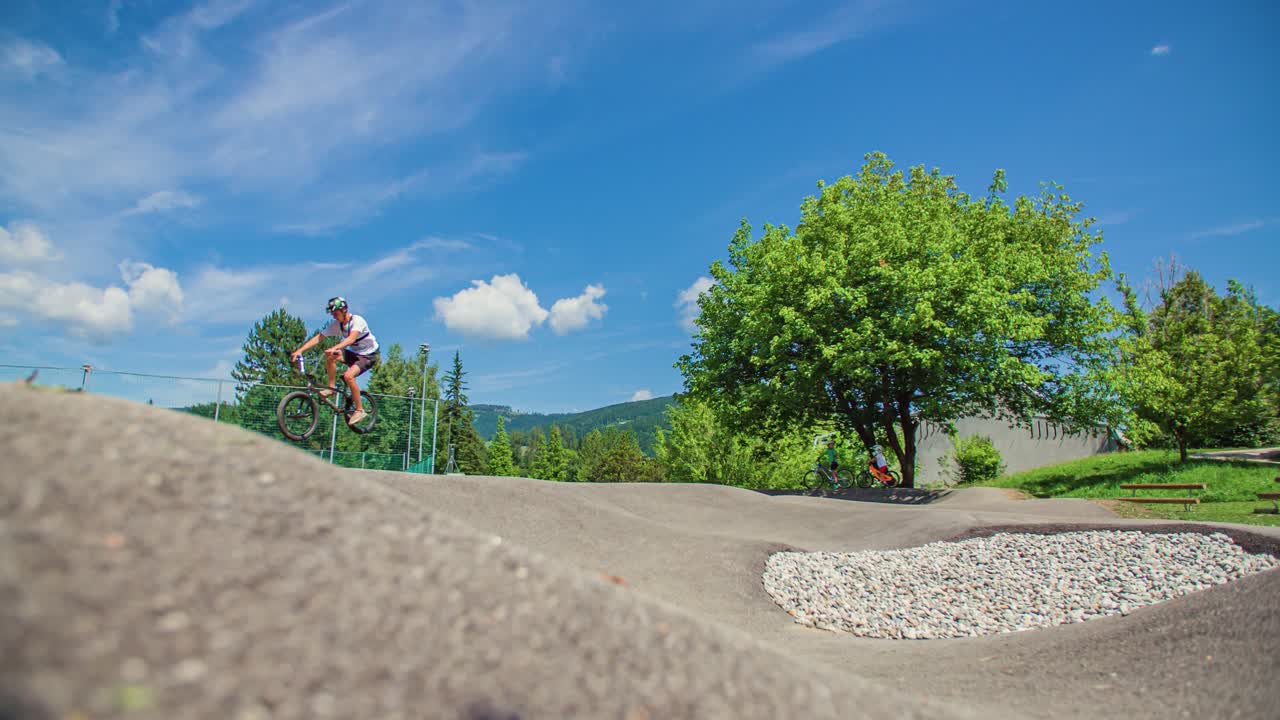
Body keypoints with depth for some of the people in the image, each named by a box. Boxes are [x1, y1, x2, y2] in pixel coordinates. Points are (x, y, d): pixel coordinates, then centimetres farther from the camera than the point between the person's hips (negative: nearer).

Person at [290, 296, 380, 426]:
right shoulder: (335, 325, -4)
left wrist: (335, 348, -56)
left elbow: (351, 338, -40)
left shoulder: (357, 320, -23)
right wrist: (299, 350, -22)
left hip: (369, 355, -6)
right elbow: (317, 338, -9)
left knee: (348, 376, -28)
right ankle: (331, 387, -8)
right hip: (354, 353, 6)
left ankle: (359, 410, -15)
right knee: (330, 355, -19)